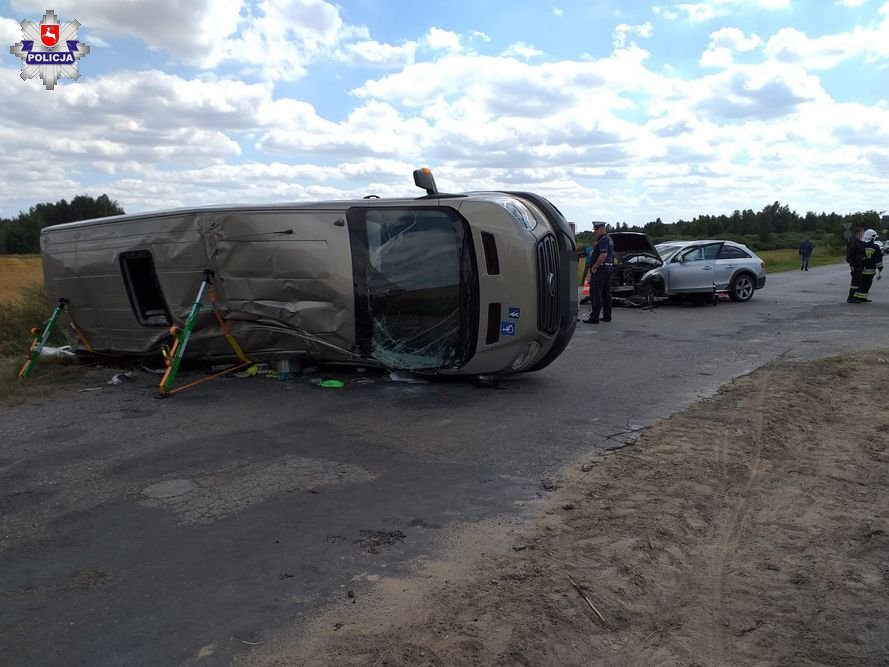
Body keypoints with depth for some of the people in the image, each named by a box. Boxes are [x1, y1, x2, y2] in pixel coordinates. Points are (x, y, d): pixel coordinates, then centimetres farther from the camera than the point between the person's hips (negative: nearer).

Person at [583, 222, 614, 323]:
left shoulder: (603, 240, -15)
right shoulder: (609, 239, 18)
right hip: (608, 268, 11)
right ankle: (607, 316, 18)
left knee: (596, 294, -9)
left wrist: (595, 267, -21)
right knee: (606, 293, 13)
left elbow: (603, 255, -27)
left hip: (600, 269, -11)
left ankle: (594, 317, -10)